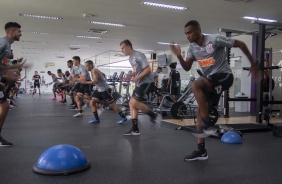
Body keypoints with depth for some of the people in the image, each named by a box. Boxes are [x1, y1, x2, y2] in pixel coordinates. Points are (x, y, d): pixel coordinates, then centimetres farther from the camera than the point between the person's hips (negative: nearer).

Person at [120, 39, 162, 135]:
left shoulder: (139, 55, -12)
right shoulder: (130, 59, 17)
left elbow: (147, 69, -18)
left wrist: (136, 78, -21)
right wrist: (130, 75, 6)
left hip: (147, 82, -10)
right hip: (140, 83, 10)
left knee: (134, 102, -19)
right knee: (132, 103, 5)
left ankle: (154, 116, -5)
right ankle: (135, 129, 9)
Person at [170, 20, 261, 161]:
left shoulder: (215, 40, -15)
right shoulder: (192, 47, 4)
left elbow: (240, 44, -7)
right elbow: (187, 68, 1)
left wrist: (253, 65, -4)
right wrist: (179, 55, -17)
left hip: (224, 76, -7)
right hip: (210, 81, 7)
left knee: (196, 85, -33)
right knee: (201, 112, 0)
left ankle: (207, 123, -21)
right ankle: (201, 150, 8)